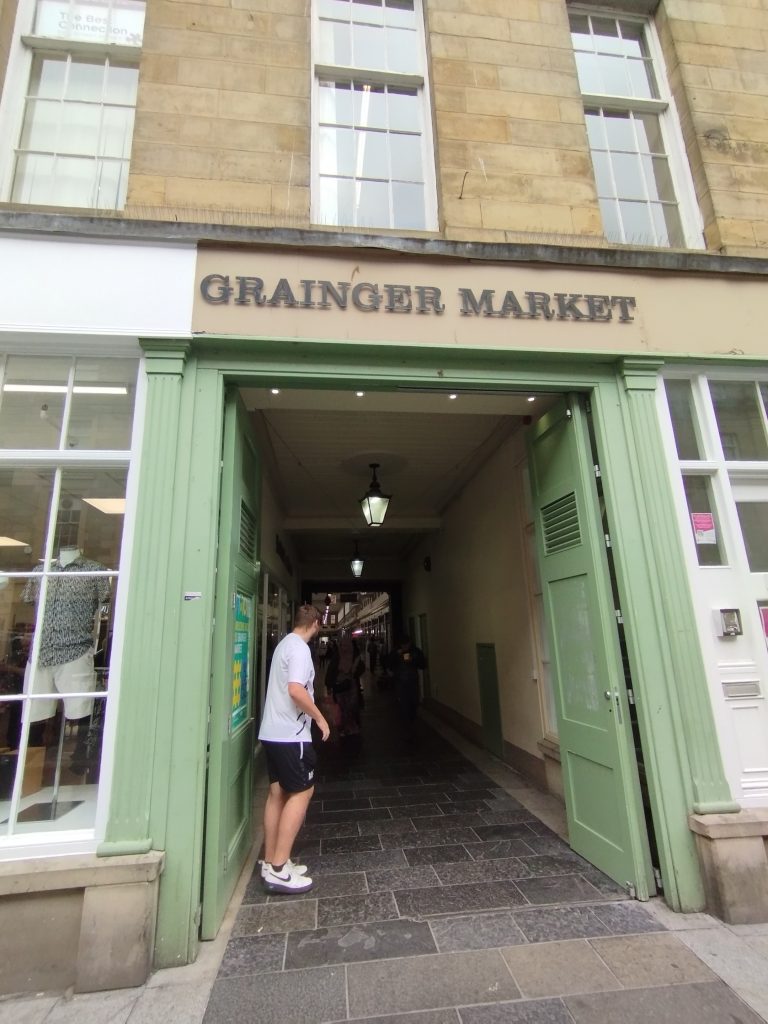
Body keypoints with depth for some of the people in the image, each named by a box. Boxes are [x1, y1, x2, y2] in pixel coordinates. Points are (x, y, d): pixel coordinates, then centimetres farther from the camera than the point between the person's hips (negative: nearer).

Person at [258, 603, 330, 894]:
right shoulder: (299, 648, -17)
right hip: (290, 734, -9)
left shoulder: (285, 644, 13)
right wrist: (320, 718, -17)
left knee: (278, 793, 14)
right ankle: (278, 869, 3)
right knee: (302, 793, -1)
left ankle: (271, 863, 22)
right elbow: (295, 690, -29)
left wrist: (311, 713, 32)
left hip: (273, 732, 9)